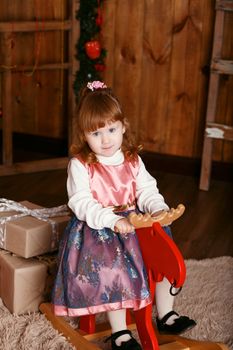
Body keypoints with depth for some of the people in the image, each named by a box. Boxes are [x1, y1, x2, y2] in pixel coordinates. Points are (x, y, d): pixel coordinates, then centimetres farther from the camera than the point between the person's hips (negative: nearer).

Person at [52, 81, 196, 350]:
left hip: (133, 224, 5)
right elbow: (81, 204, -17)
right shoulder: (80, 165, -10)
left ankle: (166, 315, 15)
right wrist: (113, 220, -30)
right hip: (96, 229, -5)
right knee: (114, 268, -26)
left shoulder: (133, 160, 6)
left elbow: (147, 191, 4)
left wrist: (159, 209, -19)